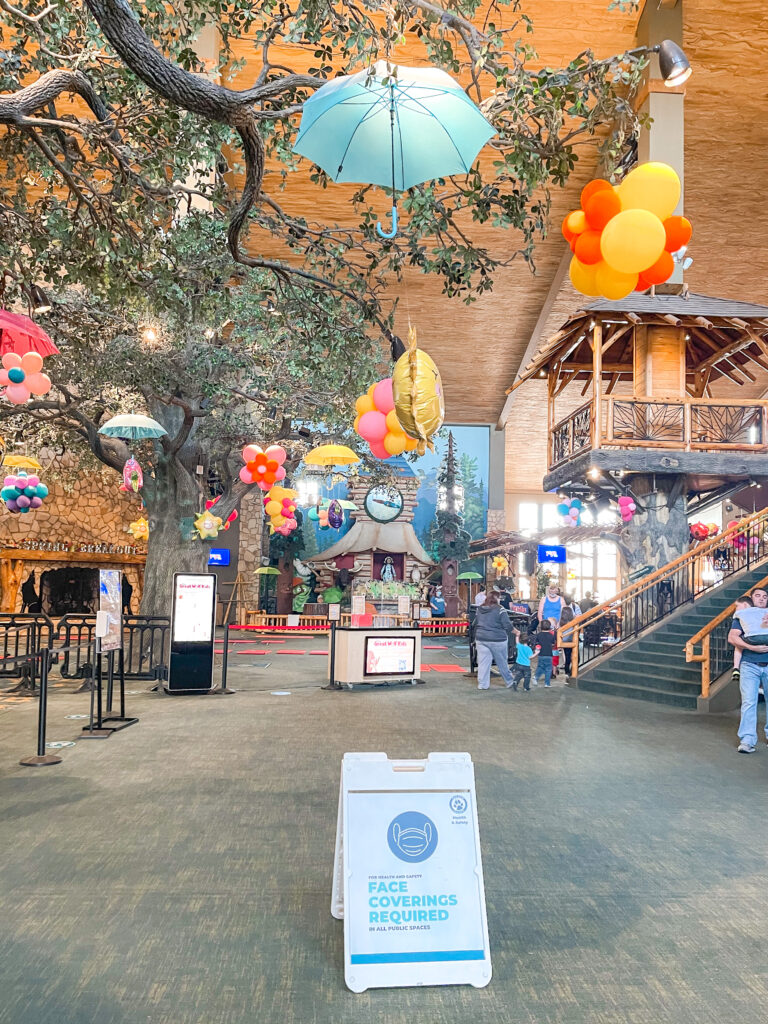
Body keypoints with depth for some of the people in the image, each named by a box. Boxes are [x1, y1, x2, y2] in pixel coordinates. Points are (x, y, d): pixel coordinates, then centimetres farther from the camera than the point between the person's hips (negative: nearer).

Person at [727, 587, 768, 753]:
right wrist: (752, 647, -14)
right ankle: (747, 740, -10)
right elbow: (732, 637, 0)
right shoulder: (742, 616, 12)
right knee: (749, 702, -9)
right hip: (749, 665, -3)